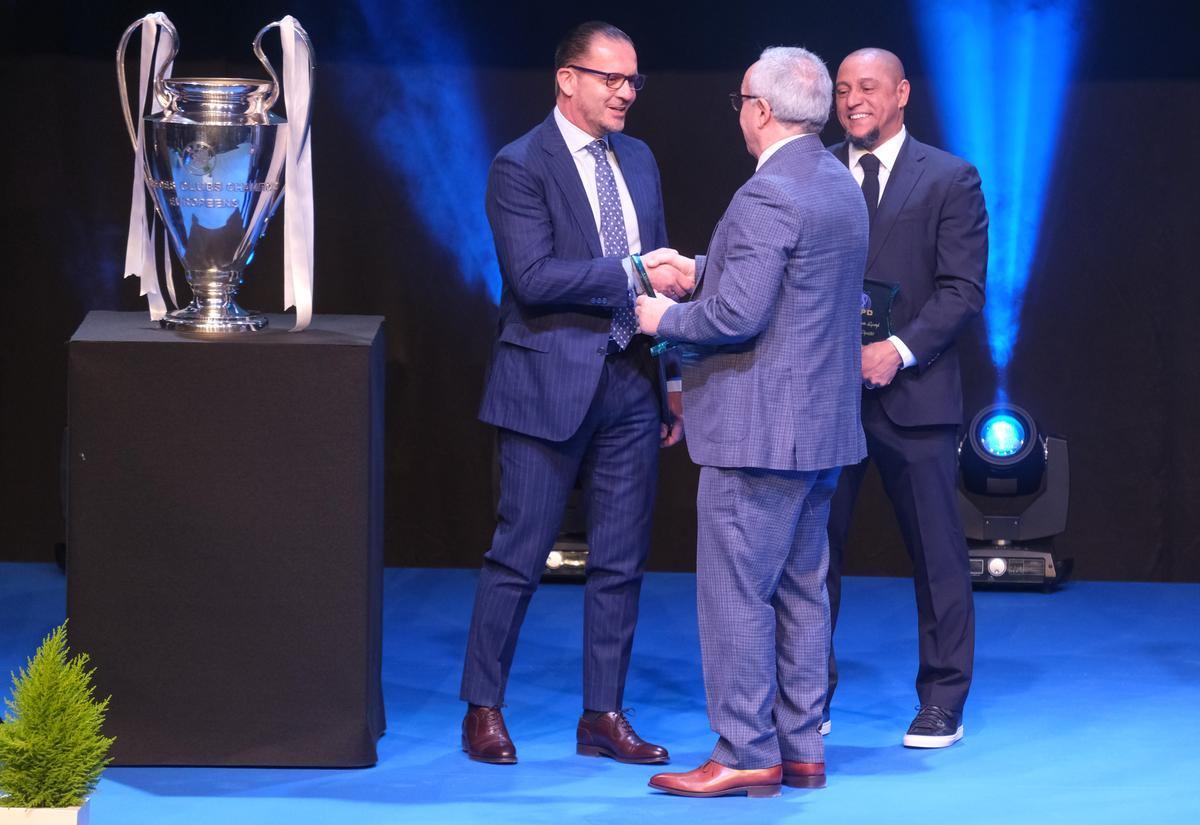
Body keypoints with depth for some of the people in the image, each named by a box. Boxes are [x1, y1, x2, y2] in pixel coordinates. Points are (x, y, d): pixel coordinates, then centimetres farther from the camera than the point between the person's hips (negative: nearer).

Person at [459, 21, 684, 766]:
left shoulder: (638, 160, 12)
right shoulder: (520, 166, -8)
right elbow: (534, 277, -19)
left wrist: (673, 381, 14)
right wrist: (631, 273, -23)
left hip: (630, 385, 6)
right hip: (550, 386, -6)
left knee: (621, 561, 8)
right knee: (519, 556, 0)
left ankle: (604, 717, 16)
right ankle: (483, 711, 10)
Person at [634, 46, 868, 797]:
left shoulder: (769, 196, -19)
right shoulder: (840, 185, 12)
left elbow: (738, 315, -23)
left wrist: (666, 318, -7)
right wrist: (700, 273, 22)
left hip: (760, 427, -10)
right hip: (823, 422, 10)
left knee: (736, 593, -4)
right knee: (801, 590, 14)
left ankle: (747, 755, -1)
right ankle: (801, 748, 18)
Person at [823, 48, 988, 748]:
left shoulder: (950, 180, 2)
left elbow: (963, 289, -5)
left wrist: (900, 349, -18)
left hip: (914, 390, -2)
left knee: (937, 551, 2)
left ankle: (943, 702, 11)